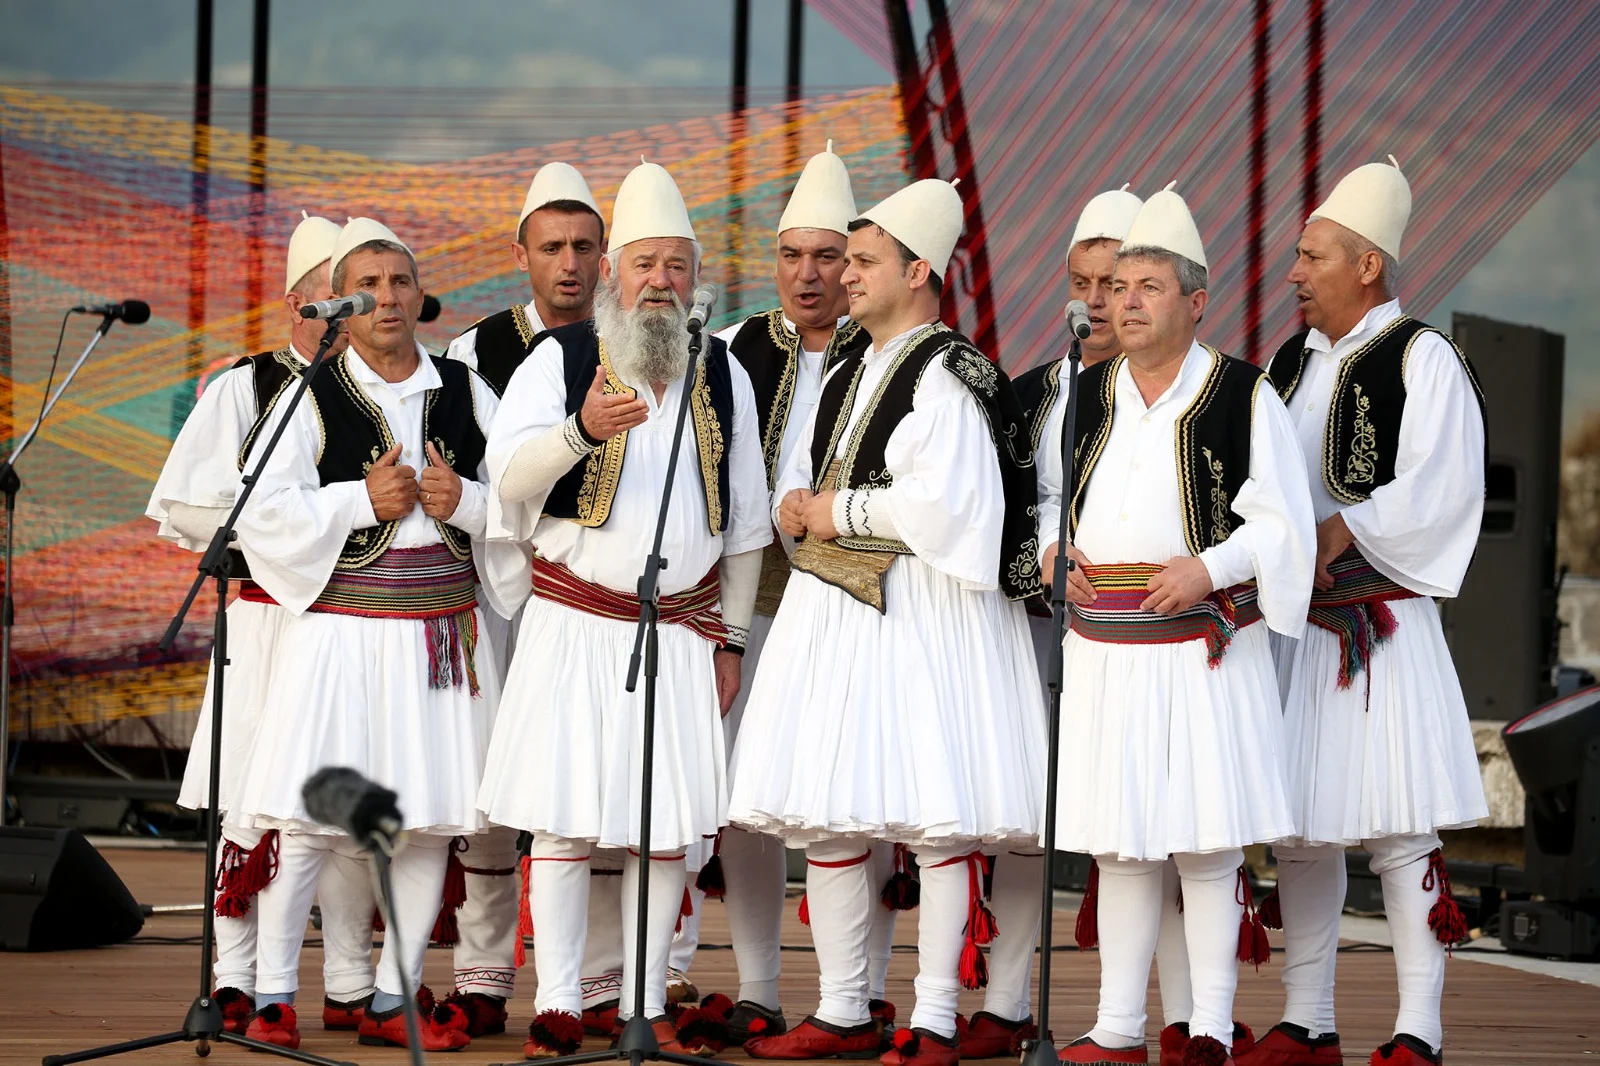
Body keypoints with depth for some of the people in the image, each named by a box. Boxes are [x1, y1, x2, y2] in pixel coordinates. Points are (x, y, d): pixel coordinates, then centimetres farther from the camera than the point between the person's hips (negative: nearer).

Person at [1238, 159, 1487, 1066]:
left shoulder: (1423, 360, -6)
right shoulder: (1290, 364, 15)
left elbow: (1435, 489, -15)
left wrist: (1338, 534, -19)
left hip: (1384, 628, -7)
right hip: (1292, 625, 7)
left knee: (1399, 834, -7)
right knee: (1299, 830, 9)